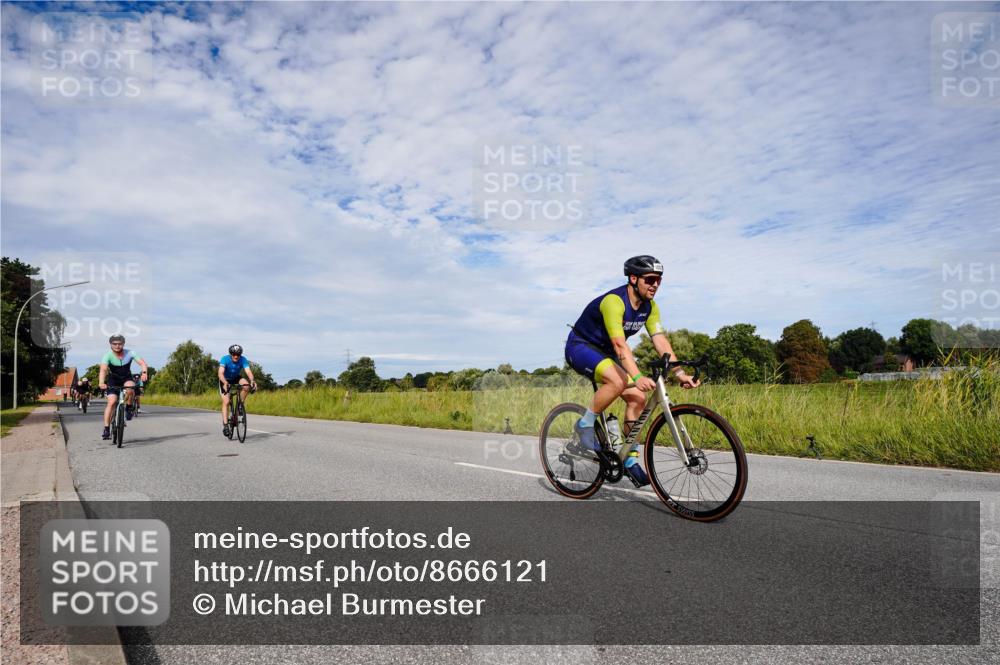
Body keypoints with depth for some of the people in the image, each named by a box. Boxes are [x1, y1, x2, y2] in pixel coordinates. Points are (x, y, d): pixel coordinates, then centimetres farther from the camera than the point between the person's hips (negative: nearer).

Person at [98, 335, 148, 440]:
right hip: (113, 381, 0)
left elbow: (142, 362, -26)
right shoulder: (108, 356, -21)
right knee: (111, 402, -14)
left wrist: (144, 372, -48)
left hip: (126, 378, 1)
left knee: (130, 388, -34)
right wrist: (101, 382, -54)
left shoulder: (129, 353, -18)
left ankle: (129, 408, -7)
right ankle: (106, 429, -7)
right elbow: (103, 369, -36)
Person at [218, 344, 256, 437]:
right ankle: (225, 425, -10)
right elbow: (220, 373, -42)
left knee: (246, 386, -31)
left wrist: (252, 380, -58)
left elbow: (248, 371, -38)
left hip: (236, 378, 2)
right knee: (226, 402, -14)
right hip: (225, 380, -2)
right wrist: (225, 383, -60)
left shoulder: (243, 359, -25)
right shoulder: (225, 359, -30)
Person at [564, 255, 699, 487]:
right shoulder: (614, 301, -30)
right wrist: (638, 377, -51)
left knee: (637, 398, -7)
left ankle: (630, 459, 5)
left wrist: (680, 373, -22)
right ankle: (585, 425, -13)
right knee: (618, 381, -35)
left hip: (605, 352, 8)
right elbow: (620, 345, -40)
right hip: (580, 347, -8)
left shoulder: (649, 307, -5)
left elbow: (661, 341, -11)